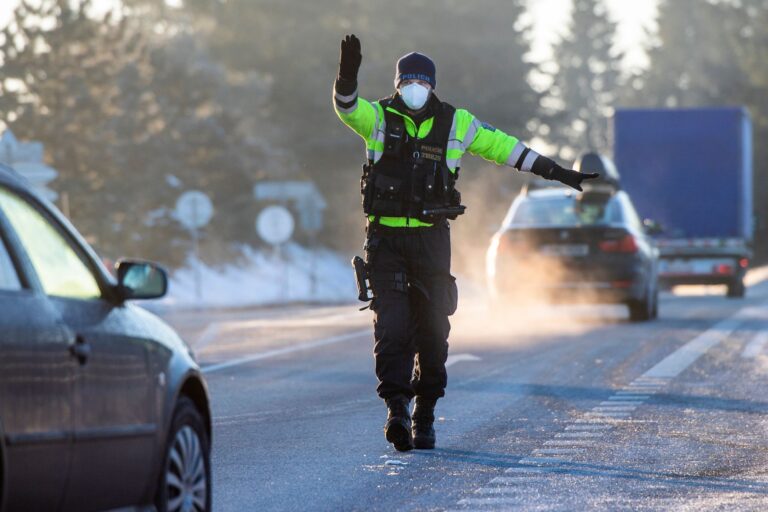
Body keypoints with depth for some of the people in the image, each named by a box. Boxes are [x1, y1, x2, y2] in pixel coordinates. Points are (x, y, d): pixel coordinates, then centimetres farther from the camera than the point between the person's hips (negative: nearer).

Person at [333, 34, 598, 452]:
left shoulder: (453, 123, 6)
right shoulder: (379, 118, 2)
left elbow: (502, 146, 11)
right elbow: (347, 106, -16)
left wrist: (553, 171, 12)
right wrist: (347, 75, -37)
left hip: (431, 238, 1)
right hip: (385, 238, -1)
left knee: (432, 328, 2)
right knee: (391, 323, -11)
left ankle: (425, 415, 11)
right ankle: (396, 409, -14)